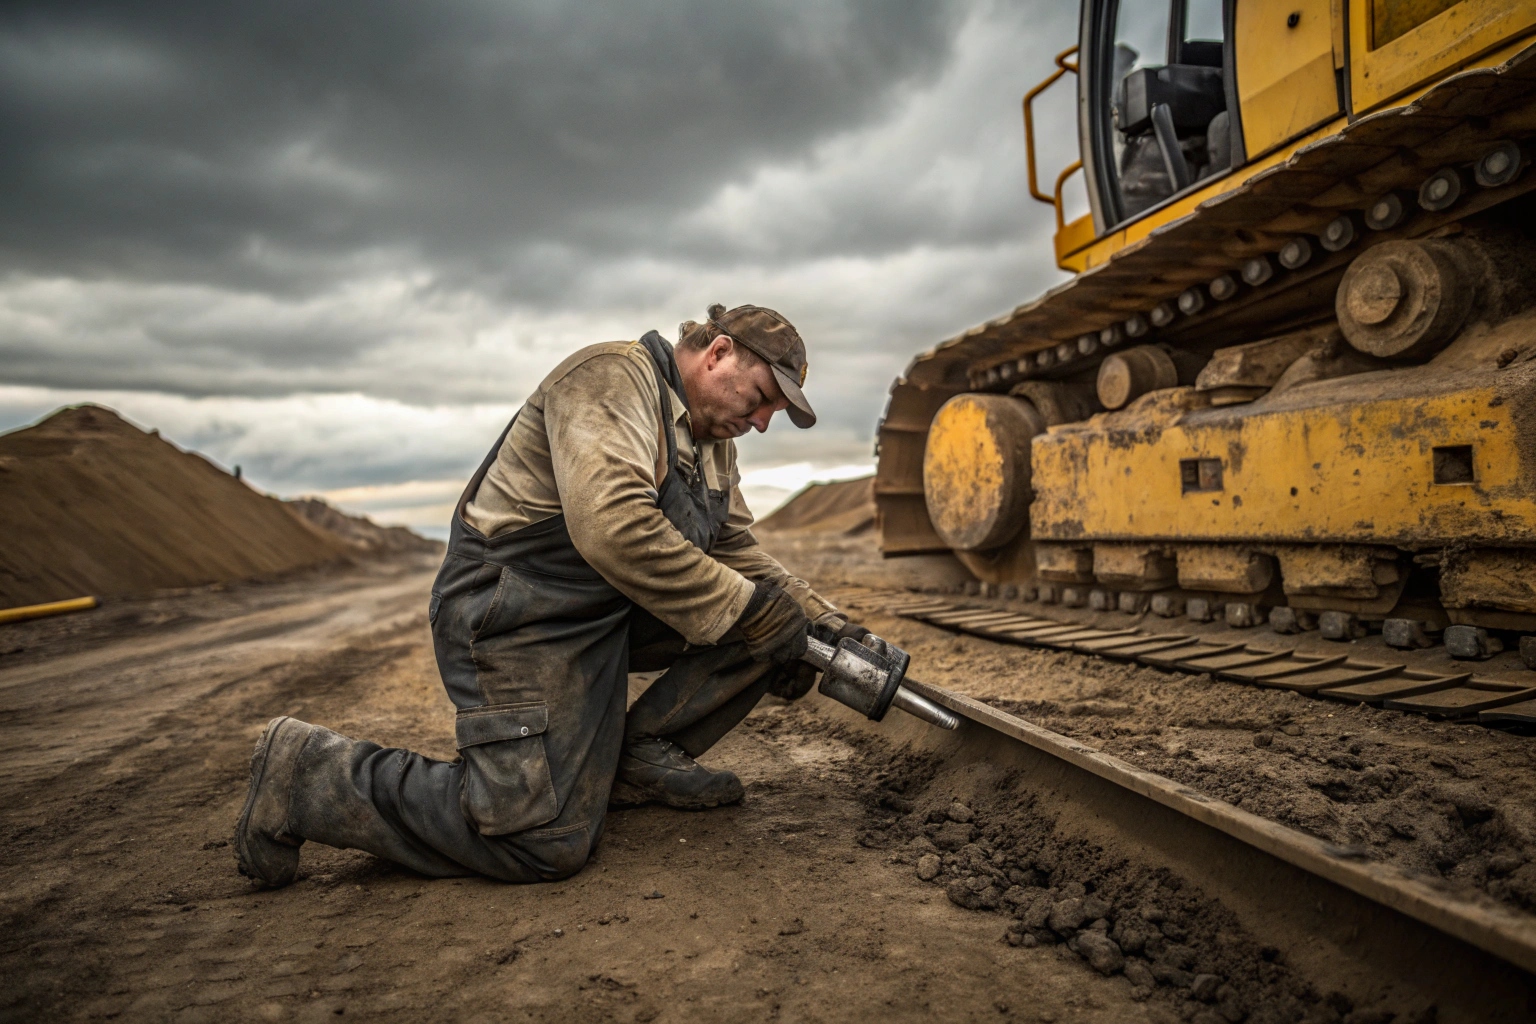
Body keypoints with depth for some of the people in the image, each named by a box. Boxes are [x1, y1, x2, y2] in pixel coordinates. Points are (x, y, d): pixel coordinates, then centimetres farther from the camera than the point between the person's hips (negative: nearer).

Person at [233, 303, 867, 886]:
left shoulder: (711, 443, 14)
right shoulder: (612, 376, -17)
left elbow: (735, 552, 16)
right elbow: (613, 528, -32)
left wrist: (821, 621, 1)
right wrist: (750, 612, -26)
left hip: (615, 614, 9)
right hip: (519, 617, -9)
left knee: (773, 613, 0)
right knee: (546, 841, -16)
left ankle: (641, 757, 3)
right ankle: (309, 773, -1)